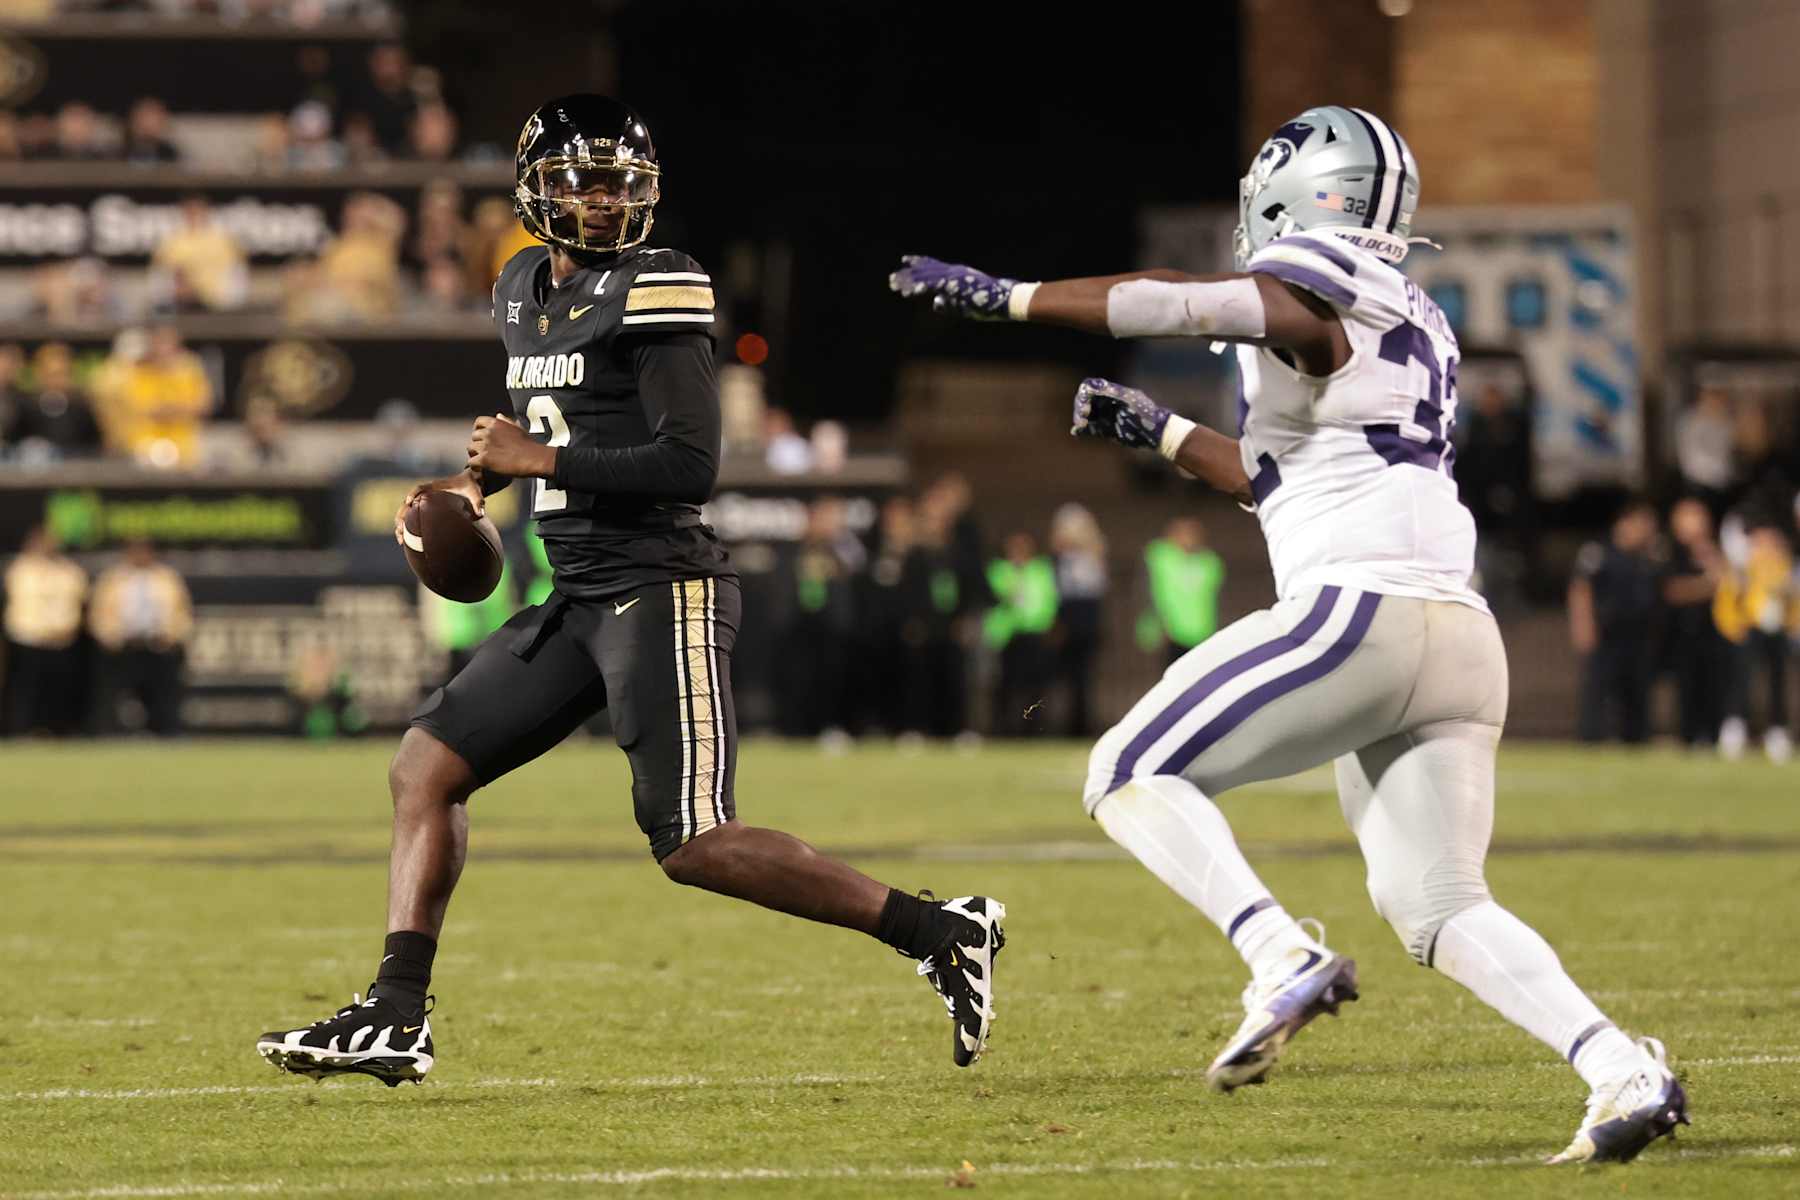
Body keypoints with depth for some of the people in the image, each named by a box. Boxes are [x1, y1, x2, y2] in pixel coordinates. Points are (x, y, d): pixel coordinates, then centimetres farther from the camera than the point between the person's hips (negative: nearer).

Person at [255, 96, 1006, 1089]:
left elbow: (689, 466, -19)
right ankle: (395, 1018, 8)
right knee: (426, 768, 6)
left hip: (659, 591, -9)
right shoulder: (524, 293, 14)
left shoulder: (654, 292, -12)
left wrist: (541, 460, -13)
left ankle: (944, 933, -6)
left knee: (695, 844, -14)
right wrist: (475, 481, 17)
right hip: (577, 601, 9)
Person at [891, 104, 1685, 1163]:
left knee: (1133, 777, 3)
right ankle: (1624, 1072, -8)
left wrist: (1002, 296, -13)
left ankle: (1285, 959, -15)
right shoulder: (1416, 329, 25)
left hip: (1360, 610, -8)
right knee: (1442, 908, 10)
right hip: (1460, 636, 8)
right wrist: (1162, 434, 34)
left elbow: (1176, 302, -20)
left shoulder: (1308, 300, -2)